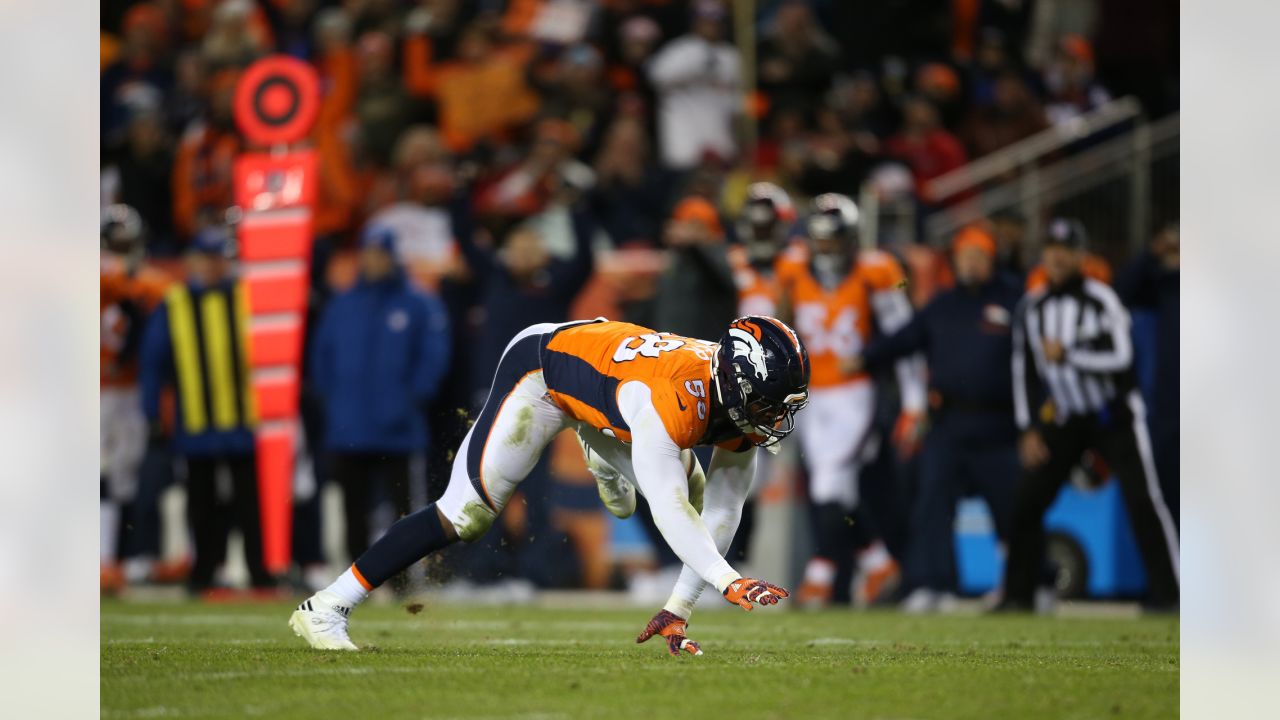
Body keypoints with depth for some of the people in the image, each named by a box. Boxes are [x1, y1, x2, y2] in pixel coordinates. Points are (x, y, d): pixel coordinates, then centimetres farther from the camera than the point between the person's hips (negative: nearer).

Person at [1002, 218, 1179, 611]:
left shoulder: (1100, 299, -12)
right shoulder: (1031, 308, 4)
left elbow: (1121, 358, -20)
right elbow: (1025, 372, 9)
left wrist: (1067, 355, -24)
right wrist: (1029, 428, 4)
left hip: (1115, 417, -5)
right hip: (1065, 421, 5)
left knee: (1142, 500, -11)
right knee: (1026, 501, 0)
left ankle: (1166, 592, -6)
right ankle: (1017, 595, 10)